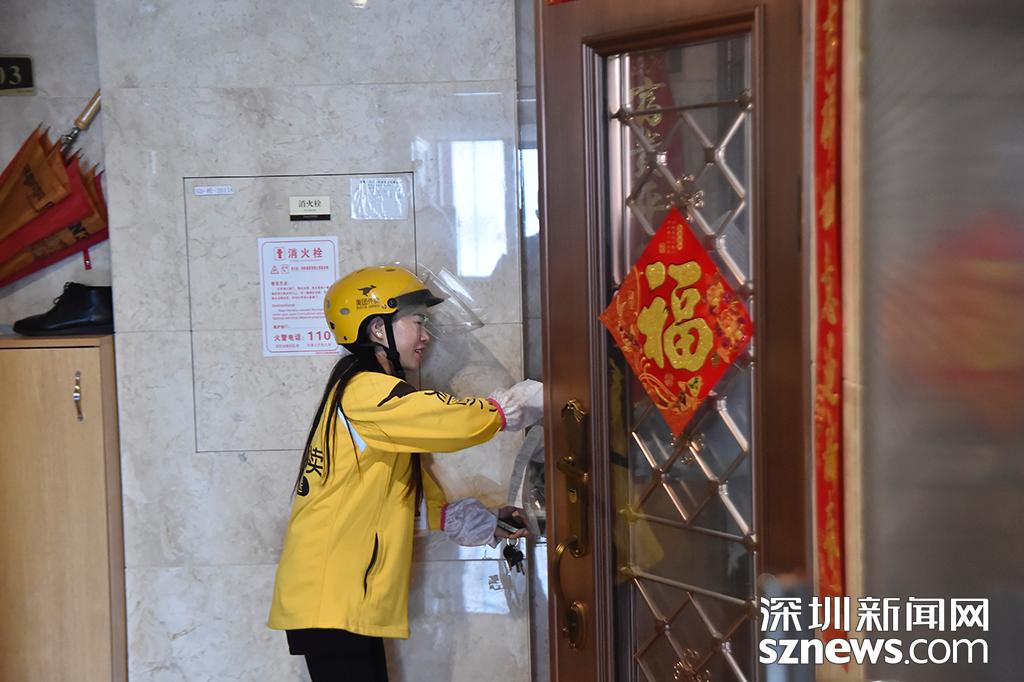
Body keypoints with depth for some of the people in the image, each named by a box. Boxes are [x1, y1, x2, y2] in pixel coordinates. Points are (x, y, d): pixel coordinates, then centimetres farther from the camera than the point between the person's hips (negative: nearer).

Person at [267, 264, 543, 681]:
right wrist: (533, 400, -6)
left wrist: (488, 524, 9)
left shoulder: (380, 402, 20)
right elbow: (463, 420, -20)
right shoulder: (364, 391, -13)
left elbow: (424, 500, 19)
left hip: (354, 599, 10)